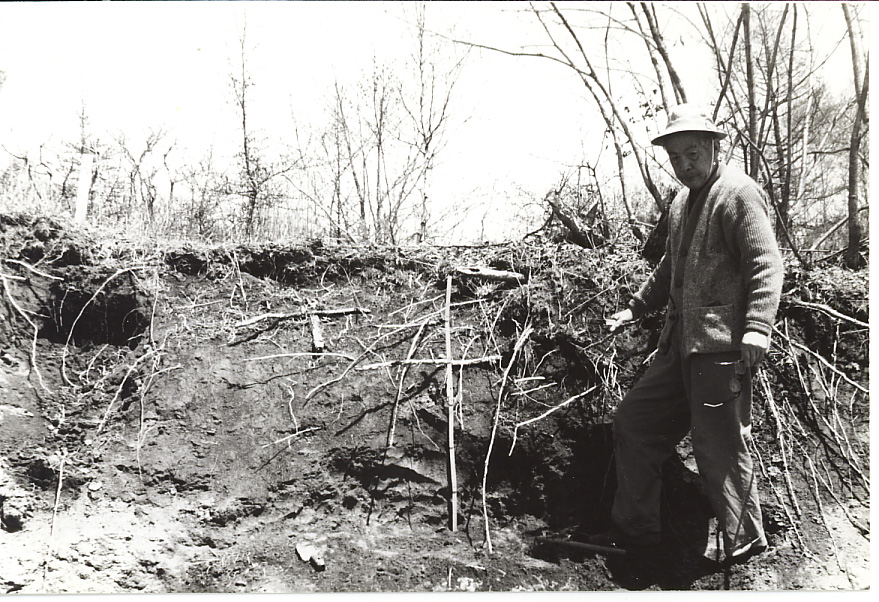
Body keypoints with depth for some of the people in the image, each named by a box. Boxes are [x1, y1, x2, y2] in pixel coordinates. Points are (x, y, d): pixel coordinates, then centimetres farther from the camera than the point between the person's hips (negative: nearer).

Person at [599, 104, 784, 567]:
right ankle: (636, 530, 24)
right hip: (681, 345, 9)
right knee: (633, 421, 12)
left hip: (721, 346, -9)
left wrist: (756, 330, -25)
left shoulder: (738, 191, -7)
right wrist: (637, 307, 27)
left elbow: (766, 264, -16)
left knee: (719, 447, -3)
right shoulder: (681, 203, 19)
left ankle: (744, 547, 17)